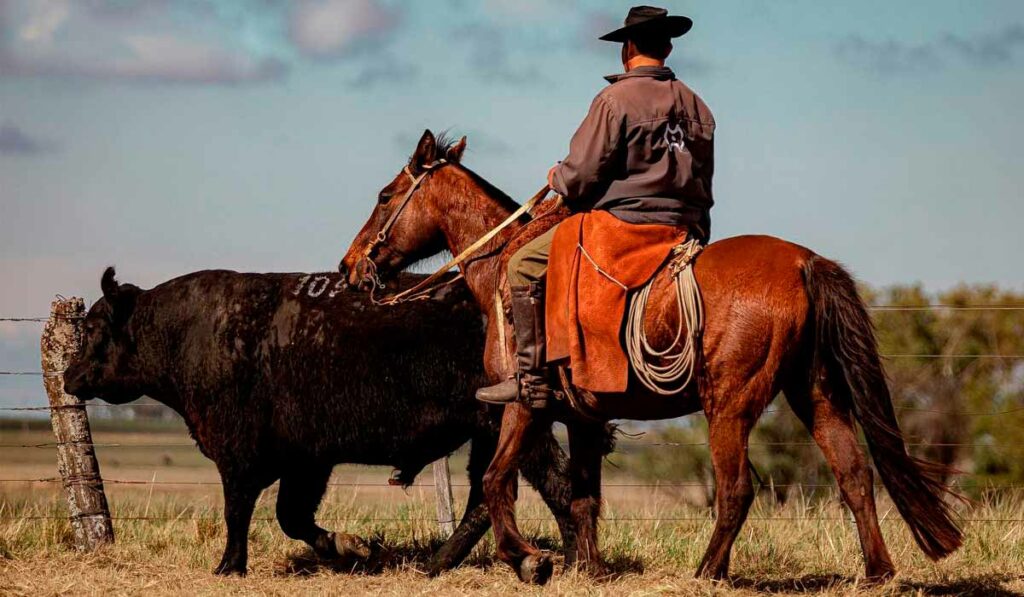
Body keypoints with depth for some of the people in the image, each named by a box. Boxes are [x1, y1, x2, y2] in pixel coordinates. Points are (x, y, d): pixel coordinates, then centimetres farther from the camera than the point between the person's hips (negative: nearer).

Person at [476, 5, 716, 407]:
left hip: (624, 220, -7)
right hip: (687, 229, 8)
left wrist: (557, 178, 11)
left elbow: (580, 176, -11)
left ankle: (532, 380, -9)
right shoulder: (697, 107, 14)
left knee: (525, 265, -1)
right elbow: (703, 184, 20)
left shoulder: (615, 99, -8)